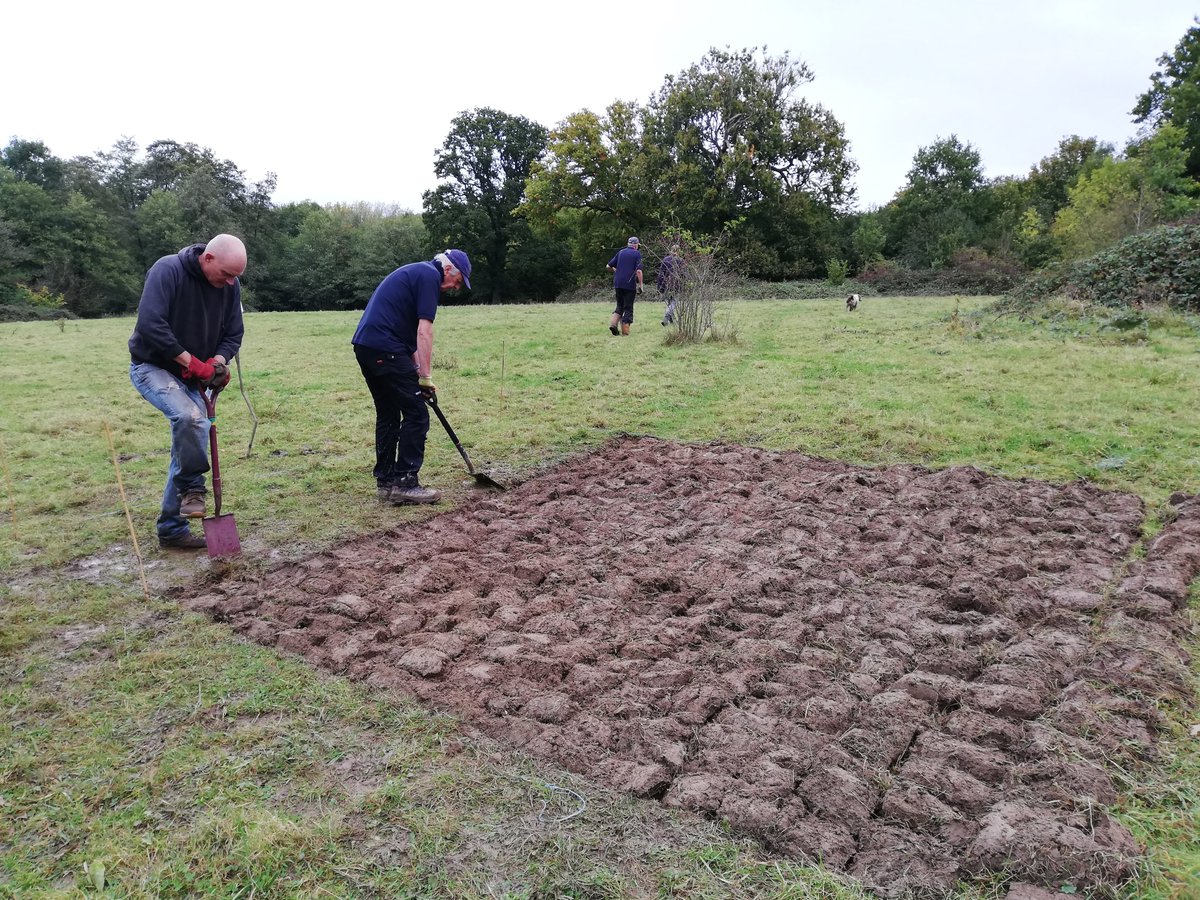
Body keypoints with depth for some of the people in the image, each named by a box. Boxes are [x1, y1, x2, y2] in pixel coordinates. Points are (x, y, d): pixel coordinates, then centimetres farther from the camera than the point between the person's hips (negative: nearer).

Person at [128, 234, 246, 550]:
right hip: (152, 367, -6)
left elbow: (233, 334, 2)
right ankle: (192, 488, -11)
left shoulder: (231, 285, -5)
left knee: (191, 441, 4)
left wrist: (218, 361, -18)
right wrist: (192, 361, -28)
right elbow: (150, 325, -30)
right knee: (189, 416, -34)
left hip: (191, 377, 7)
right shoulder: (167, 270, -22)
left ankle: (172, 529, 16)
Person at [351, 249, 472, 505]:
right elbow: (424, 332, -12)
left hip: (365, 345, 10)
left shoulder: (416, 272, 26)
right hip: (385, 349, -10)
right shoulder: (430, 276, -4)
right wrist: (426, 376, -9)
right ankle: (404, 483, -3)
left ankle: (385, 481, 20)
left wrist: (418, 372, 22)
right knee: (416, 414, -5)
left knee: (388, 414, 16)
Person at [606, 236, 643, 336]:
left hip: (618, 283, 4)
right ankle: (625, 331, 3)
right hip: (630, 284, -4)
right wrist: (640, 285, -7)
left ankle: (613, 323, -2)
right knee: (628, 308, 4)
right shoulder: (637, 254, -2)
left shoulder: (620, 252, 11)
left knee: (620, 306, 18)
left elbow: (608, 266, 12)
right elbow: (638, 271, -13)